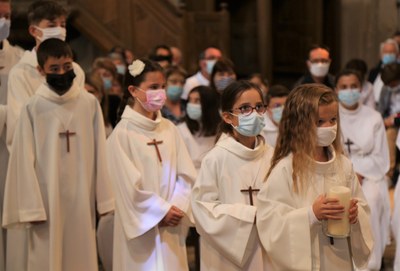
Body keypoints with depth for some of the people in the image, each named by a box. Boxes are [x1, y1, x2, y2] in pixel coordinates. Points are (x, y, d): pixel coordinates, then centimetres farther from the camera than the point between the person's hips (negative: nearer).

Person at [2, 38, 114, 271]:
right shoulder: (34, 108, -4)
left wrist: (104, 198, 3)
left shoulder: (90, 104, 1)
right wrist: (31, 208, -6)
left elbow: (100, 154, 4)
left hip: (81, 199, 2)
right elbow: (25, 160, -3)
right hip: (48, 200, -2)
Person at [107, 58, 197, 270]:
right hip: (141, 226, -4)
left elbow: (186, 175, 5)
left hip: (171, 228, 5)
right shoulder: (122, 134, -8)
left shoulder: (169, 129, 6)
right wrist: (161, 211, -9)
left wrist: (176, 207, -9)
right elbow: (129, 185, -11)